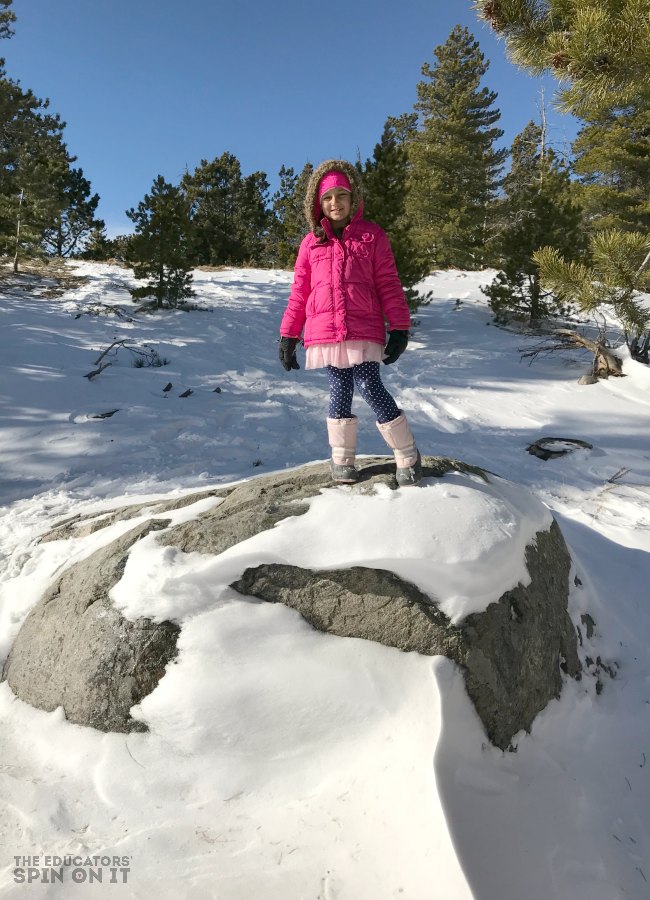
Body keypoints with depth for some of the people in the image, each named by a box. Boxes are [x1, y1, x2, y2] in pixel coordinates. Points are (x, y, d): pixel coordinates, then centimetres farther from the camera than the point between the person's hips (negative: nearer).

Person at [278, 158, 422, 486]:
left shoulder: (372, 235, 8)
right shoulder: (312, 242, 13)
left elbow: (388, 284, 4)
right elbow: (299, 292, 13)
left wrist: (400, 327, -3)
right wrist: (287, 335, 10)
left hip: (364, 332, -2)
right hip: (325, 333, 2)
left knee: (370, 388, -11)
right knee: (340, 392, 4)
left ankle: (408, 457, 5)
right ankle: (342, 460, 21)